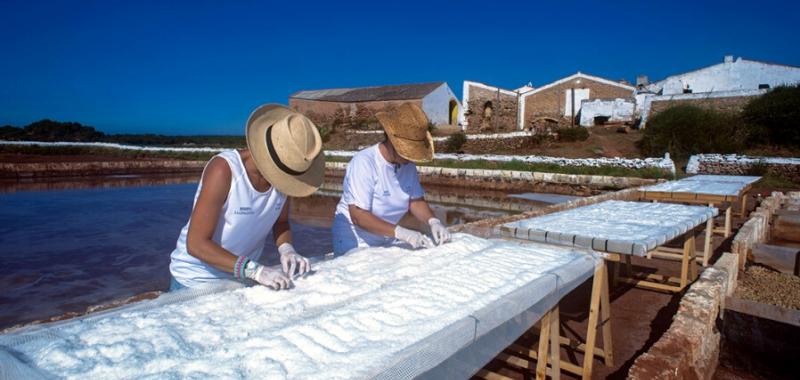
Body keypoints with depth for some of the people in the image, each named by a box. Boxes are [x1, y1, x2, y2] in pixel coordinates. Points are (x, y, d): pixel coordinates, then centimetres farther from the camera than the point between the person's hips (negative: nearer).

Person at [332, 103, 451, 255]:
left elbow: (416, 201, 5)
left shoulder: (408, 165, -1)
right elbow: (358, 216, -24)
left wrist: (433, 221, -13)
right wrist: (401, 232, -30)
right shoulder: (363, 163, -21)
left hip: (387, 243, 5)